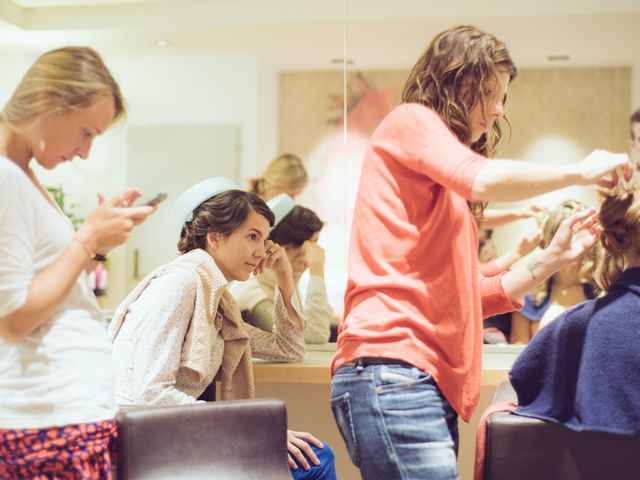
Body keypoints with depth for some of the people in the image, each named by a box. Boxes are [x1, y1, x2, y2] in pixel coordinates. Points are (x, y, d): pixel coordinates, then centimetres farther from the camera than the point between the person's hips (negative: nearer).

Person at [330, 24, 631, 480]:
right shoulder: (410, 122, 3)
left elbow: (469, 296, 23)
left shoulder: (447, 195, 27)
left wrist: (552, 258, 15)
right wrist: (578, 172, -4)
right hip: (392, 374, -9)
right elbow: (483, 179, -17)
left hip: (431, 383, 9)